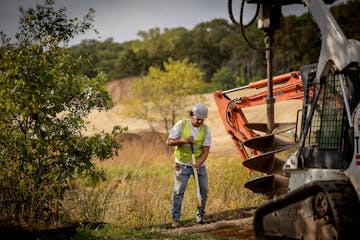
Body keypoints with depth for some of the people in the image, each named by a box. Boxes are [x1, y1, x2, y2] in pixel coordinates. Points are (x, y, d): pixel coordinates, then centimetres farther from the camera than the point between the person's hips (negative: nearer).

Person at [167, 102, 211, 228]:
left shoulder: (206, 130, -6)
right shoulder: (181, 125, -10)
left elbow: (206, 150, -9)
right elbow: (169, 141, -9)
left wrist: (198, 163, -25)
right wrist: (182, 140, -26)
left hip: (199, 164, 3)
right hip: (183, 164, -2)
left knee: (204, 189, 3)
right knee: (179, 191, -7)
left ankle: (200, 217, 17)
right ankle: (175, 219, -5)